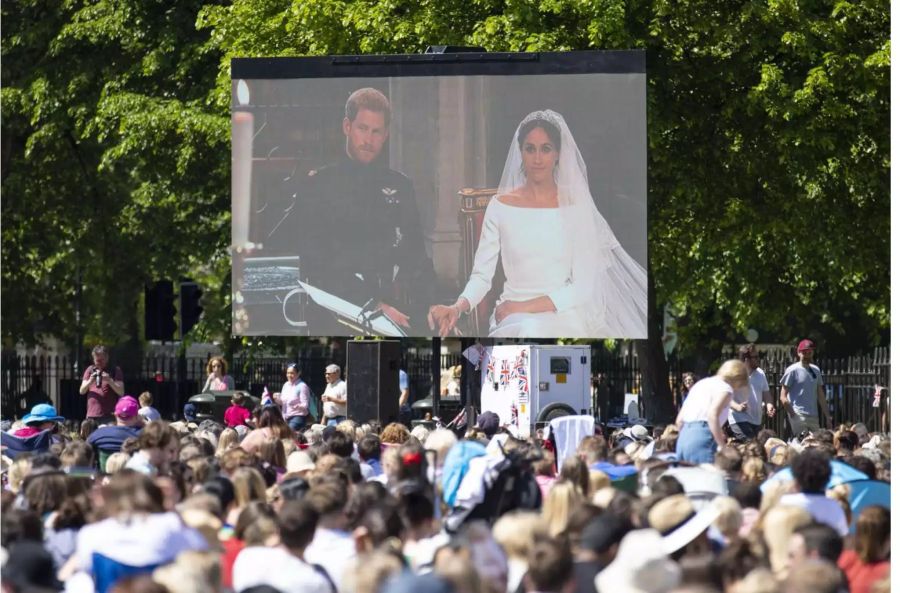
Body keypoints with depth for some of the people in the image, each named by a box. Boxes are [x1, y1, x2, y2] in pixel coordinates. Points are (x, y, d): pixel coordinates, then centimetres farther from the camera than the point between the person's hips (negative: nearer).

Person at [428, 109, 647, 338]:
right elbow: (481, 274, 4)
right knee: (525, 332, -35)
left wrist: (526, 307, -12)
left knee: (536, 331, -36)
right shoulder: (500, 206, 7)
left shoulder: (575, 207, 3)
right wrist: (458, 307, -18)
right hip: (512, 317, 1)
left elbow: (583, 286, -2)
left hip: (563, 315, -1)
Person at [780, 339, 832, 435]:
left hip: (813, 416, 6)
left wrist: (827, 416, 13)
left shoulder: (816, 370, 14)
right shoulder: (793, 370, -4)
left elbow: (821, 396, 19)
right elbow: (783, 397, -6)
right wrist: (793, 415, -14)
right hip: (799, 416, -6)